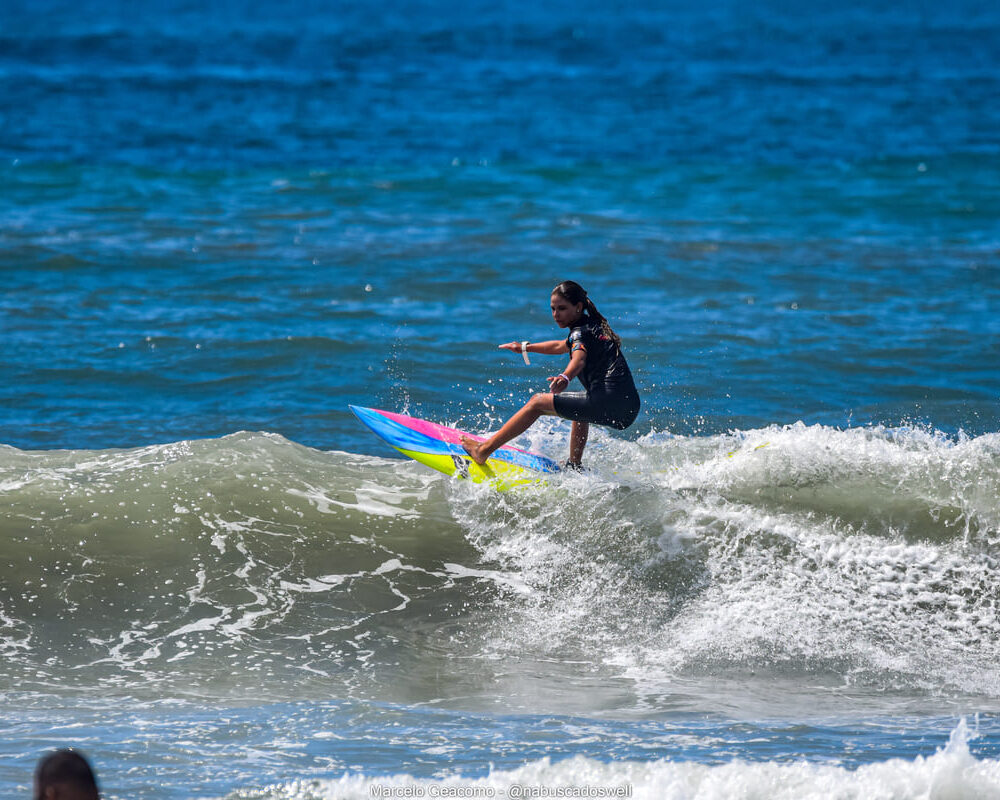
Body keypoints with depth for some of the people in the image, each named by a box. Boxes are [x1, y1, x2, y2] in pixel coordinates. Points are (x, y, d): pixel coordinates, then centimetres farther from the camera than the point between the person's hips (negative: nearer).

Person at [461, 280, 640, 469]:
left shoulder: (580, 333, -3)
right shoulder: (595, 326, 25)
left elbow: (579, 358, -27)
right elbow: (562, 347, 44)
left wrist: (565, 377, -48)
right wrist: (525, 347, 54)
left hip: (609, 402, -9)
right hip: (631, 408, 9)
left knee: (537, 403, 1)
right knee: (580, 407, 42)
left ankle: (484, 450, 0)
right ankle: (574, 466, 39)